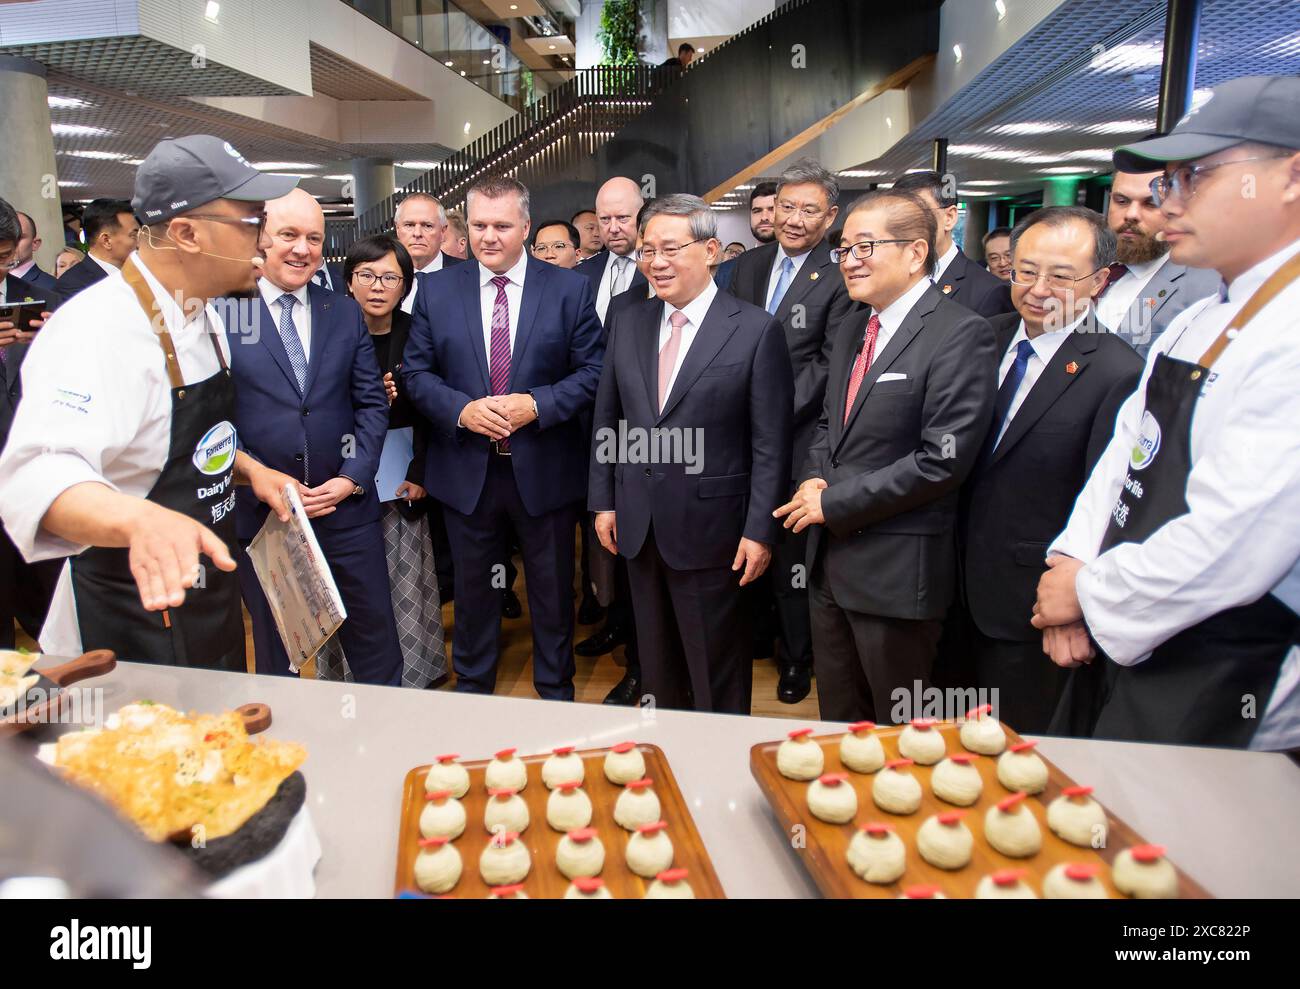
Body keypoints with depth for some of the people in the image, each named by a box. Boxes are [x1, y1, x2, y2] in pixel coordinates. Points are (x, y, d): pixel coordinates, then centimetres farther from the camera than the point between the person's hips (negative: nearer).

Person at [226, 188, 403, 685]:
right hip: (258, 511, -2)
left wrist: (351, 479, -6)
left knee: (374, 635, 11)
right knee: (275, 649, 16)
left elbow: (372, 402, 5)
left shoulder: (346, 313, 7)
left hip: (346, 506, 2)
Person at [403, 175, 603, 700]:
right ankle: (472, 690, 37)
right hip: (467, 472, 2)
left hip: (544, 472, -1)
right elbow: (416, 371, 4)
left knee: (552, 594, 13)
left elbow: (593, 371, -4)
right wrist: (461, 409, -15)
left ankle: (556, 694, 33)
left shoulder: (570, 288, -2)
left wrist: (537, 405, -19)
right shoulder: (436, 290, 3)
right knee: (473, 592, 17)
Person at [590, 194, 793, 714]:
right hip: (637, 524, 5)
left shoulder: (757, 330, -10)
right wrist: (603, 500, 8)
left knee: (717, 671, 11)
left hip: (709, 527, -5)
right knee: (657, 662, 20)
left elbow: (771, 443, -10)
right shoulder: (627, 323, 5)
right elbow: (606, 418, 10)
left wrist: (760, 530, -12)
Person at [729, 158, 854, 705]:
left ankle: (797, 657, 25)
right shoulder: (748, 265, 10)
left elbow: (829, 363, -12)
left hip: (796, 436, -4)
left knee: (792, 553, 6)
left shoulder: (839, 279, -7)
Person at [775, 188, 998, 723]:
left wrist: (834, 503, -17)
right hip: (830, 557, 7)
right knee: (837, 714, 21)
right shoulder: (852, 328, 12)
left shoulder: (961, 334, -15)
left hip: (897, 568, -7)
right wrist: (814, 478, -2)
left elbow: (943, 459, -21)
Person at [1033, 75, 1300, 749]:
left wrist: (1092, 594, -12)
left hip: (1210, 693, -8)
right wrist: (1073, 567, -4)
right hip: (1117, 642, 8)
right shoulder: (1194, 326, 10)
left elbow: (1228, 544, -27)